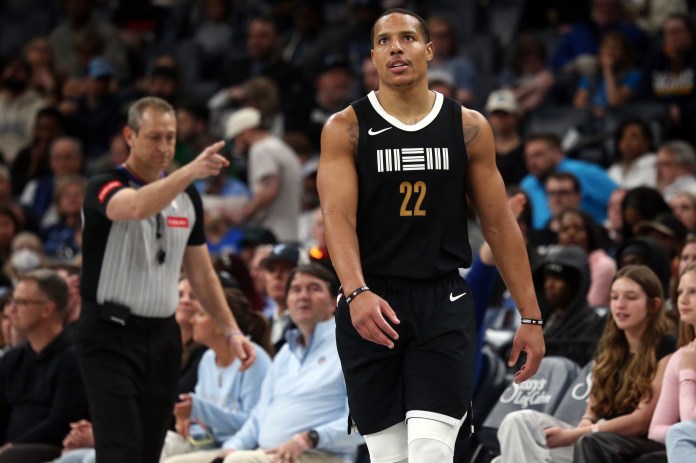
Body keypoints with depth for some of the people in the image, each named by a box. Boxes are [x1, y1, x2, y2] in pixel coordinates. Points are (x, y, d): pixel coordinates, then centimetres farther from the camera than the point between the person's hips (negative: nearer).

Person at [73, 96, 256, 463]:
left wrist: (231, 331, 8)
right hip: (110, 336, -6)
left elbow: (201, 274, 17)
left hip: (163, 337, 6)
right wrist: (190, 171, -45)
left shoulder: (187, 198, 11)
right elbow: (137, 207, -34)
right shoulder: (104, 188, -9)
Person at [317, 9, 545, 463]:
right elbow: (338, 216, -12)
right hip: (370, 306, 0)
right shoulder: (346, 128, 0)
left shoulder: (468, 127, 5)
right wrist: (357, 293, -30)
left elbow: (500, 224, 7)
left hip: (444, 304, 0)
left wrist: (531, 316, 4)